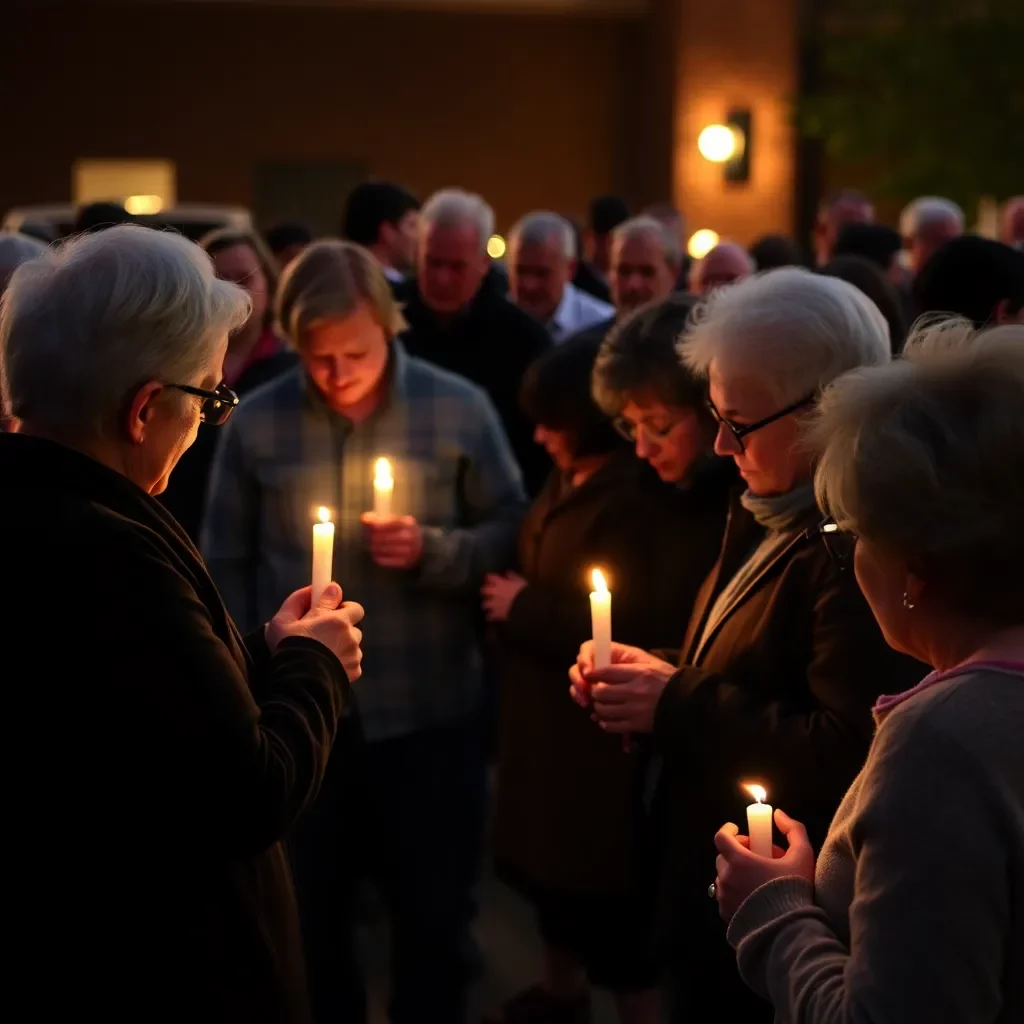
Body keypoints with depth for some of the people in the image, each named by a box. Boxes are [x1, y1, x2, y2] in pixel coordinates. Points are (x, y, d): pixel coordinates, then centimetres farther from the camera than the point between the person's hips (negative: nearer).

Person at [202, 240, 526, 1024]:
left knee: (432, 916, 15)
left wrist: (433, 549, -18)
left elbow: (512, 535, 0)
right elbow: (227, 564, 3)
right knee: (307, 916, 17)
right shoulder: (256, 423, -5)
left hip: (429, 711, -1)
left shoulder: (460, 410, -7)